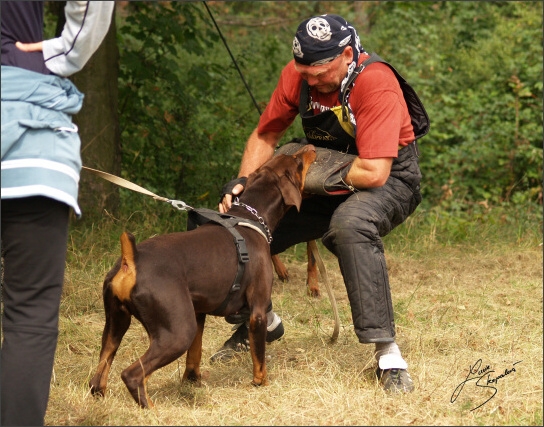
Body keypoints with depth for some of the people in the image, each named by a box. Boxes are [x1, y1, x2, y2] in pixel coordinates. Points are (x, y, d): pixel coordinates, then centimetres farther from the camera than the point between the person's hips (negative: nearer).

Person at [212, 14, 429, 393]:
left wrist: (308, 173, -22)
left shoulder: (376, 84, -29)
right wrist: (242, 183, -16)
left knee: (350, 223, -40)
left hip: (390, 180, -6)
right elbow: (265, 137, 2)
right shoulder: (298, 74, -10)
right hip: (329, 180, 7)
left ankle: (387, 352, -36)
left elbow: (373, 173, -34)